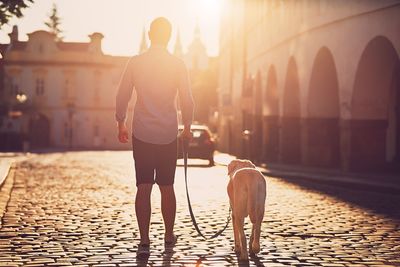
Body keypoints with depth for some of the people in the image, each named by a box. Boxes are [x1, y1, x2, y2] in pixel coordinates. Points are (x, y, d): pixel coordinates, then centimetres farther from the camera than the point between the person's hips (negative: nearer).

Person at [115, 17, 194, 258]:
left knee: (144, 188, 0)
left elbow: (122, 97, 2)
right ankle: (169, 235, 26)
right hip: (168, 135, 0)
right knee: (167, 187, 12)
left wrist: (121, 124, 15)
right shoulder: (178, 65, -3)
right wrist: (187, 127, 11)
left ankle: (145, 242, -7)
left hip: (141, 134, 0)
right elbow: (187, 101, -3)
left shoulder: (135, 62, 0)